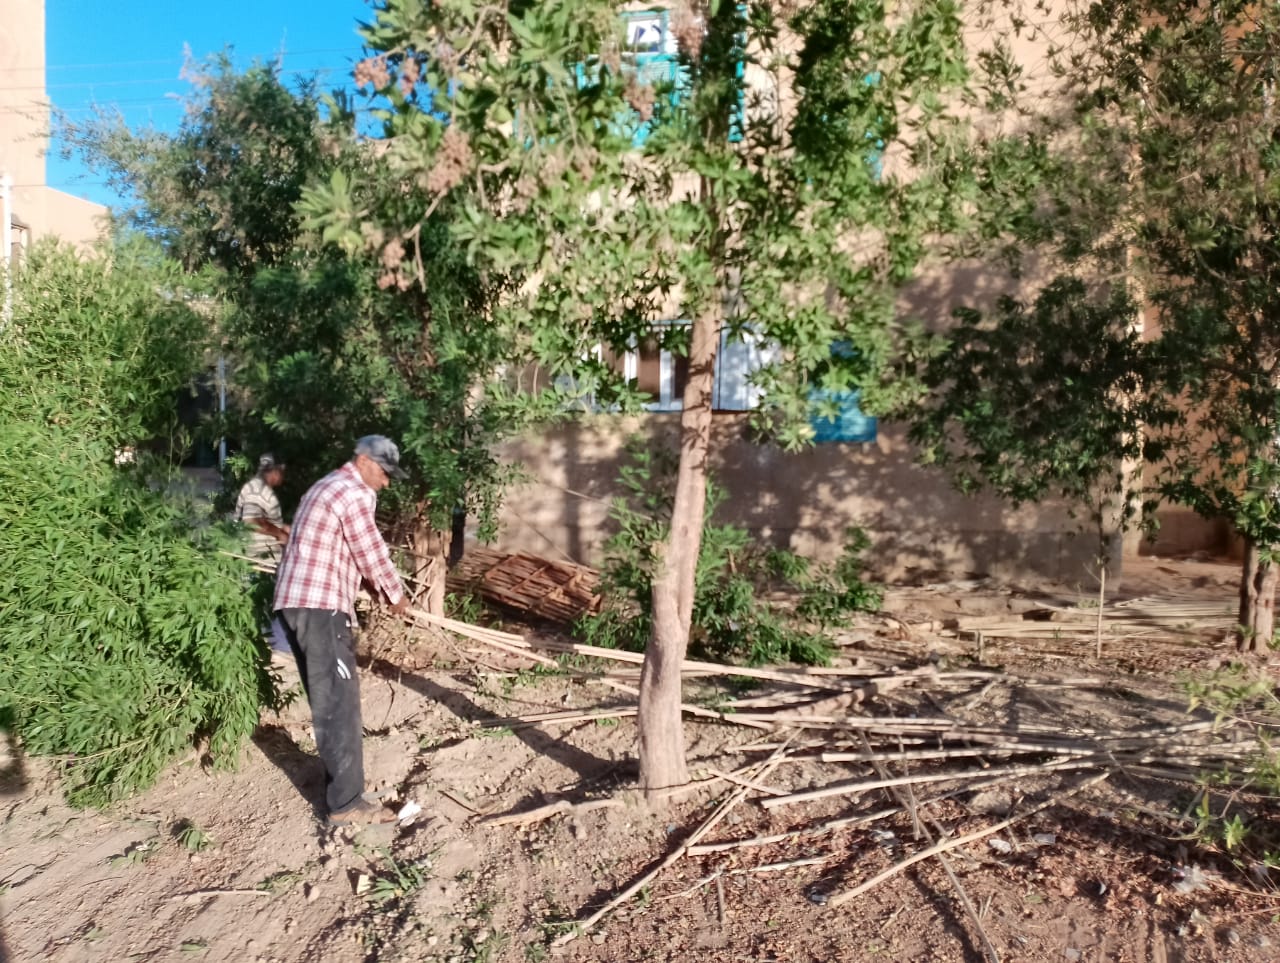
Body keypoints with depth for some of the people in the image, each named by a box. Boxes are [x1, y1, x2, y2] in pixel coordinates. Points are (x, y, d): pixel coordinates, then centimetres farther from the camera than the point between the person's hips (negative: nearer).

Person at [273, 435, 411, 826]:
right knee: (338, 702, -6)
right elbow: (372, 554, -8)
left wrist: (379, 590, 25)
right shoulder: (354, 493, -11)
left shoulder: (329, 486, 22)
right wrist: (396, 594, 8)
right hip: (320, 607, -10)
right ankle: (346, 803, -2)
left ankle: (339, 782, 26)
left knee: (327, 700, 17)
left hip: (296, 603, 10)